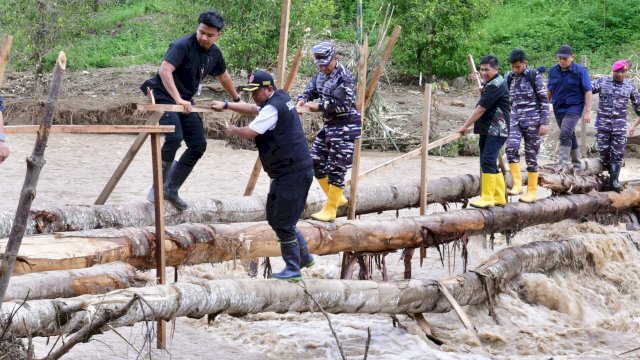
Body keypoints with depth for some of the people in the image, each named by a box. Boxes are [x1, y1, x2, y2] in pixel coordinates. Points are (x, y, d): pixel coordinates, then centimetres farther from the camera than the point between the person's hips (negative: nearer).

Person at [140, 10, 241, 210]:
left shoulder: (214, 54, 5)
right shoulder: (183, 45, -20)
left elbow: (223, 76, 25)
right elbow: (164, 70, -32)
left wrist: (236, 100, 36)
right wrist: (178, 99, -40)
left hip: (185, 101, 8)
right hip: (165, 96, -8)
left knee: (198, 145, 3)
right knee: (175, 137, -29)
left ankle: (171, 190, 12)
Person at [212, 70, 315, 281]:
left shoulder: (273, 108, -18)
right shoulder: (280, 98, 13)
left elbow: (249, 132, -21)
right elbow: (252, 110, 28)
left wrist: (233, 131, 0)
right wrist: (226, 105, 20)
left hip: (294, 174, -11)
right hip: (286, 172, 11)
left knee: (282, 223, -5)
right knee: (275, 217, 17)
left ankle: (293, 269, 3)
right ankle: (304, 257, 25)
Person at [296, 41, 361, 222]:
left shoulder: (343, 76, -18)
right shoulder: (321, 74, 8)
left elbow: (343, 104, -24)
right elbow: (310, 90, 12)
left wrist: (319, 107, -23)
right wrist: (302, 100, -10)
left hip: (345, 127, -9)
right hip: (329, 125, 9)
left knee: (336, 169, -5)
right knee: (316, 162, 12)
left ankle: (330, 210, 2)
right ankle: (337, 198, 26)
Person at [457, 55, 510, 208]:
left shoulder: (496, 85, -16)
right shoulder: (490, 83, 17)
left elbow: (480, 109, -17)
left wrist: (466, 126, -12)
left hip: (496, 131, -11)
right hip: (487, 130, 11)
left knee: (487, 161, -16)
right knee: (489, 163, 11)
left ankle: (487, 198, -16)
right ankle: (499, 197, 17)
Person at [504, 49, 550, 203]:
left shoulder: (535, 76, -4)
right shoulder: (509, 77, 8)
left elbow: (544, 100, -5)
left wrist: (544, 122, -10)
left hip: (532, 121, -3)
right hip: (515, 119, 3)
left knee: (531, 155, 1)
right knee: (511, 147, -21)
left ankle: (532, 192, 9)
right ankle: (517, 184, -16)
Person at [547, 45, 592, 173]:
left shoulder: (580, 71, -7)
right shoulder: (553, 71, 6)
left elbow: (588, 91, -7)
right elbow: (549, 90, 16)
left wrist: (587, 111, -11)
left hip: (573, 108, -6)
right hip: (558, 108, 6)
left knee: (565, 134, -22)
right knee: (570, 136, 15)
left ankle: (563, 163, -26)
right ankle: (576, 164, 25)